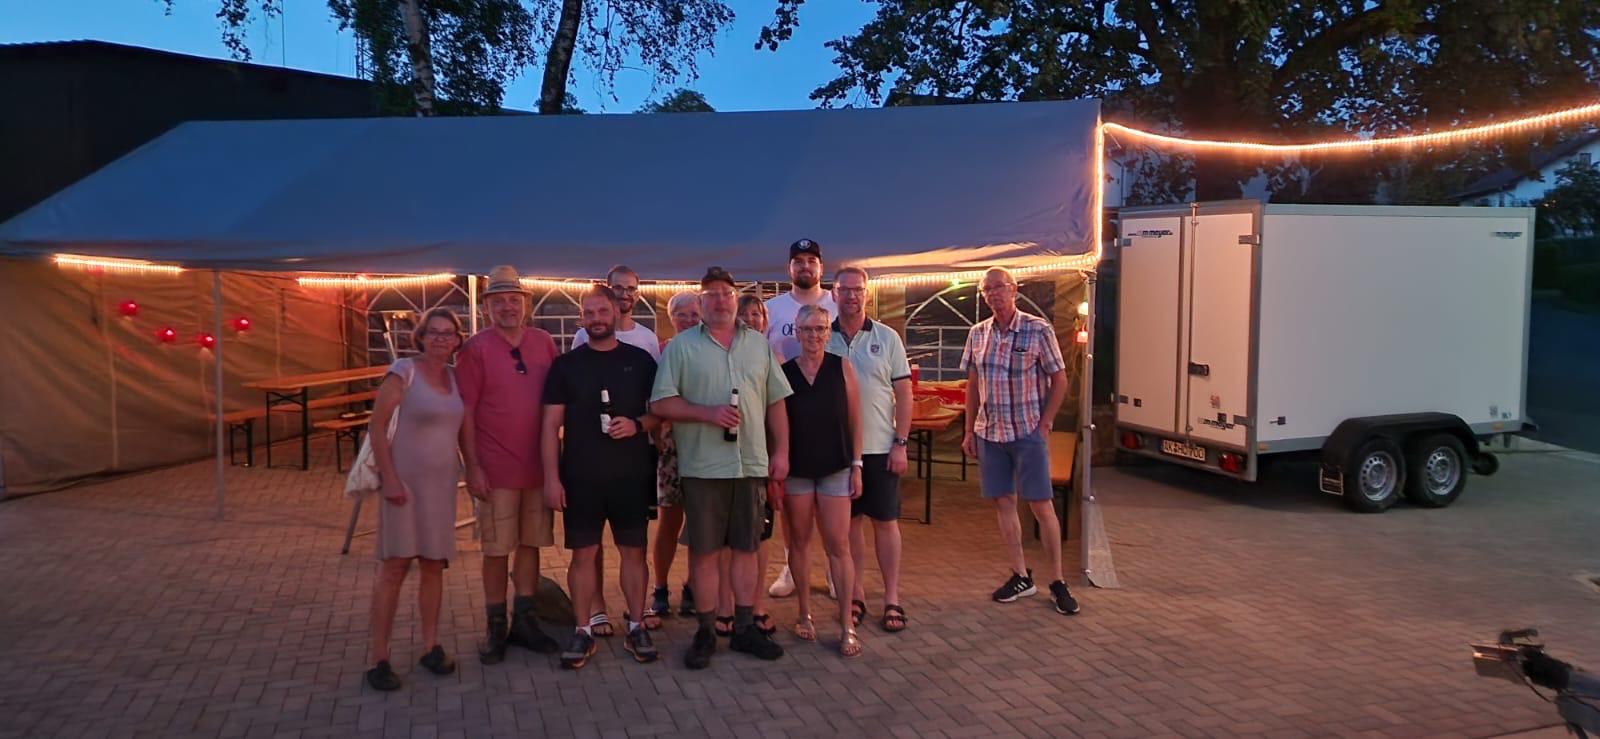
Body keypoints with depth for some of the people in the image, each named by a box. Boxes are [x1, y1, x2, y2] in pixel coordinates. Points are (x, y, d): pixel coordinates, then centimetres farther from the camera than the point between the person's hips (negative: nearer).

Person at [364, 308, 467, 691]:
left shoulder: (454, 377, 8)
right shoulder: (403, 371, -9)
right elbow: (377, 427, -10)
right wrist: (390, 478, -15)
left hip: (443, 480, 6)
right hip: (407, 479, -6)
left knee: (434, 564, 11)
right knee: (395, 566, -4)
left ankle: (430, 646, 22)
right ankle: (379, 658, 3)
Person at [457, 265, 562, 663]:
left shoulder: (544, 343, 5)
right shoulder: (476, 348, -5)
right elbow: (465, 411, -7)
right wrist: (472, 466, -12)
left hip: (538, 466, 4)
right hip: (495, 469, -4)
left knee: (531, 544, 12)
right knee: (496, 549, 5)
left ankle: (524, 622, 25)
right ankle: (496, 628, 18)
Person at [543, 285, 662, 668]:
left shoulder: (640, 360, 4)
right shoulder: (566, 364, 3)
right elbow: (551, 424, 1)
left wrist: (638, 425, -13)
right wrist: (551, 477, -6)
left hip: (631, 475, 1)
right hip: (580, 477, 0)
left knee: (633, 550, 6)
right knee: (583, 553, 3)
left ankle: (636, 627, 17)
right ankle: (583, 632, 13)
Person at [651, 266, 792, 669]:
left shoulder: (759, 345, 11)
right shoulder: (681, 347, 0)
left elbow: (776, 402, 12)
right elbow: (660, 403, -6)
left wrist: (781, 452, 5)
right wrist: (709, 413, -16)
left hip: (752, 464, 3)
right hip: (703, 465, -3)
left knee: (746, 547, 10)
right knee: (704, 550, 4)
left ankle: (745, 627, 20)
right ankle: (706, 632, 15)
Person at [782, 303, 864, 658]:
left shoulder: (842, 367, -1)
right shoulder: (784, 372, 1)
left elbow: (854, 419, 1)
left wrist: (857, 466, -3)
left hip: (835, 468, -1)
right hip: (796, 468, 1)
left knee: (838, 544, -3)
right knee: (799, 541, 9)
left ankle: (847, 624, 3)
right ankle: (805, 614, 23)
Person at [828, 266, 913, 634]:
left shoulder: (887, 338, 0)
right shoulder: (823, 339, 2)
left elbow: (903, 392, 0)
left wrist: (900, 443, -7)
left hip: (879, 447, -1)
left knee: (885, 521, 5)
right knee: (850, 521, 9)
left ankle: (891, 598, 14)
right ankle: (856, 595, 20)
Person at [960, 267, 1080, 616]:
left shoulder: (1038, 330, -6)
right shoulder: (978, 333, 6)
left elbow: (1059, 380, -3)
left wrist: (1044, 423, -9)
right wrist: (969, 431, 9)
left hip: (1028, 432, -4)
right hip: (989, 431, 4)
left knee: (1041, 504, -2)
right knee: (1003, 502, 8)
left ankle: (1058, 582, 8)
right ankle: (1021, 576, 20)